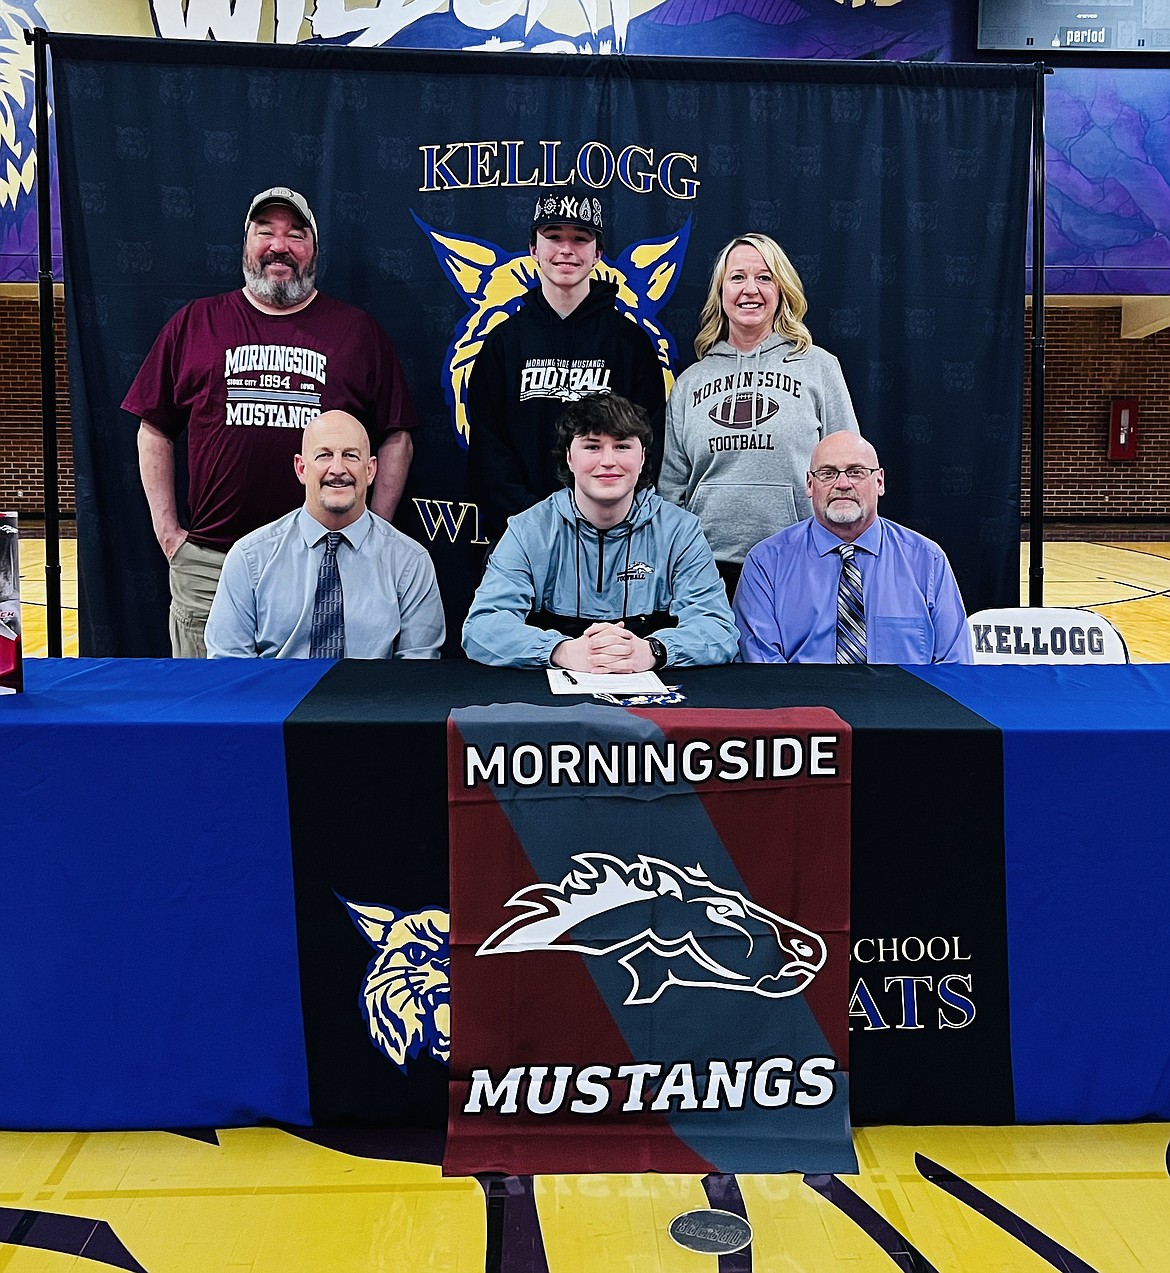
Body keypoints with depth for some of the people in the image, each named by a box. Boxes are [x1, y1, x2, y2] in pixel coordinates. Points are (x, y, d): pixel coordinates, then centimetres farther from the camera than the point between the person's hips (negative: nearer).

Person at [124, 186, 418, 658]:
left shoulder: (358, 331, 9)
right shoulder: (195, 323, 10)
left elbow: (396, 438, 8)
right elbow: (154, 430, 13)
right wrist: (167, 531, 5)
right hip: (207, 562, 1)